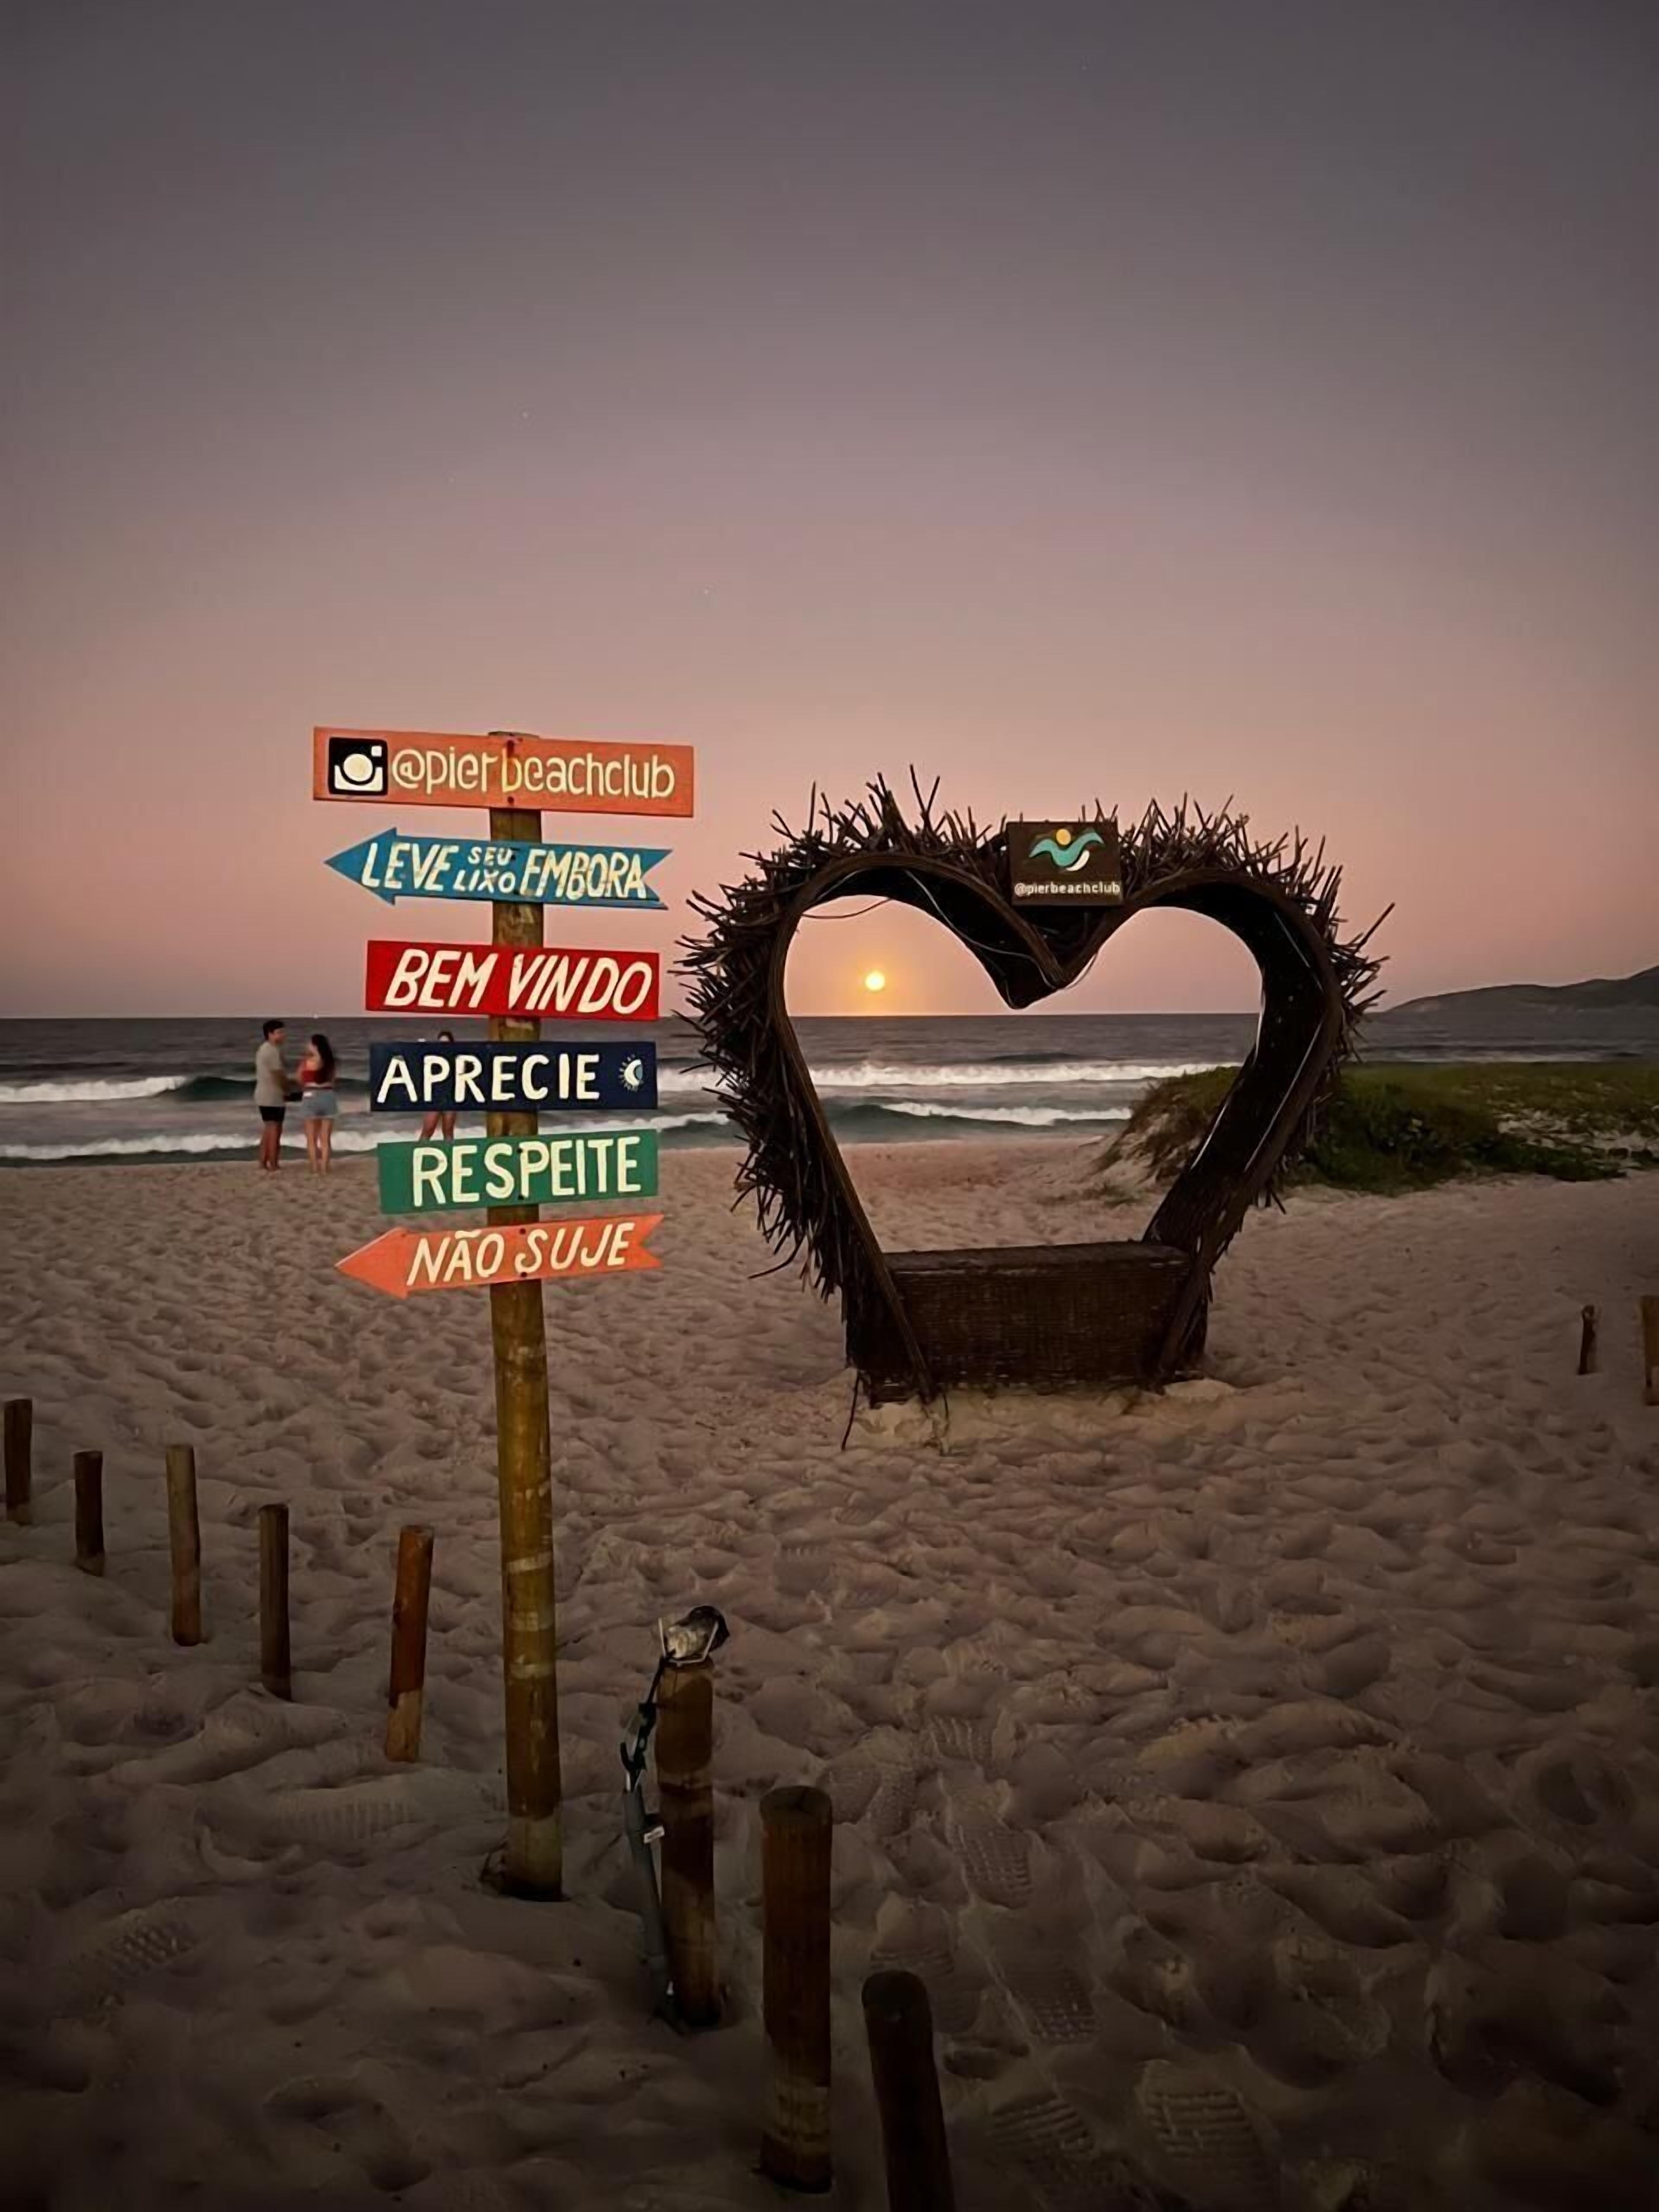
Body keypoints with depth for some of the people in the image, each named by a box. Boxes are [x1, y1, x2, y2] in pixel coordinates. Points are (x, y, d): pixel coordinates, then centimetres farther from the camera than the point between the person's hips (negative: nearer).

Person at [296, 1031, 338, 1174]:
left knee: (312, 1138, 6)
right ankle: (324, 1168, 3)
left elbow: (300, 1081, 7)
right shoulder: (330, 1062, 5)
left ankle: (315, 1168, 2)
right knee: (326, 1138, 7)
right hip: (328, 1096, 3)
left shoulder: (307, 1062, -5)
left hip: (311, 1097, -3)